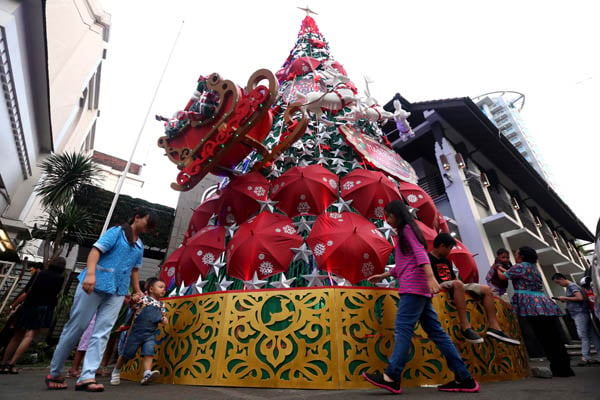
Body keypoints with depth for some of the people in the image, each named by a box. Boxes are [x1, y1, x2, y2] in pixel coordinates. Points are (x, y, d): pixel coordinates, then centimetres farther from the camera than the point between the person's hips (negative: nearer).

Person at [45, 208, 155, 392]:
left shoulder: (140, 246, 16)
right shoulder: (117, 231, -3)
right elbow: (96, 250, -13)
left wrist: (137, 291, 14)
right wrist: (90, 273, -27)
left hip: (117, 292, 6)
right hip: (94, 285, -5)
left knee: (102, 333, 0)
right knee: (75, 327, 6)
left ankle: (87, 377, 3)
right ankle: (54, 373, 24)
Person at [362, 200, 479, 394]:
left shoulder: (407, 228, -1)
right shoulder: (404, 234, 25)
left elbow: (420, 253, -17)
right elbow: (402, 266, 27)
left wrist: (430, 277, -28)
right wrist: (383, 275, 23)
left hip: (414, 286, -10)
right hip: (417, 287, 10)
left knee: (403, 328, -13)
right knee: (435, 330, 7)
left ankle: (391, 377, -14)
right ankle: (463, 378, 9)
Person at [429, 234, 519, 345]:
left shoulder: (446, 261, 22)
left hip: (452, 287, 10)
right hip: (440, 288, -10)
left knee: (486, 289, 6)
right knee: (457, 283, -41)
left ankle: (494, 327, -5)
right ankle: (465, 327, -41)